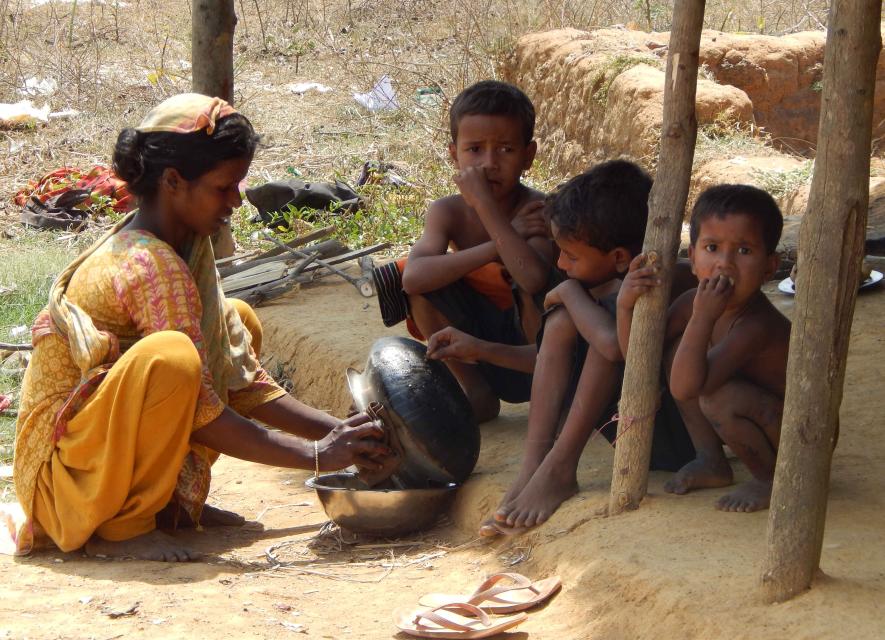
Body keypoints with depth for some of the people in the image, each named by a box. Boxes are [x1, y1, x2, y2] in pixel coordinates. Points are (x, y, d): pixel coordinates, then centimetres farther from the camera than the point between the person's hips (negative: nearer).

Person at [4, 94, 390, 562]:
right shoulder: (153, 265, -23)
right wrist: (316, 456, -20)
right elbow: (201, 416, -23)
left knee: (240, 320, 12)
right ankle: (119, 527, -17)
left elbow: (242, 381, 7)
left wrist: (336, 431, -1)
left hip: (106, 444, 10)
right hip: (62, 466, -10)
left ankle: (168, 499, 9)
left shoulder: (187, 243, 6)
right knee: (170, 357, -35)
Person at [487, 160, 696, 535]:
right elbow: (557, 361, 19)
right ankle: (534, 464, -17)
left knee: (615, 311, -25)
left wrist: (571, 292, -22)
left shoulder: (674, 284, -22)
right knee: (561, 323, -8)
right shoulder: (611, 286, 4)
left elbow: (613, 343, -40)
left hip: (677, 439, -8)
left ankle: (560, 467, -21)